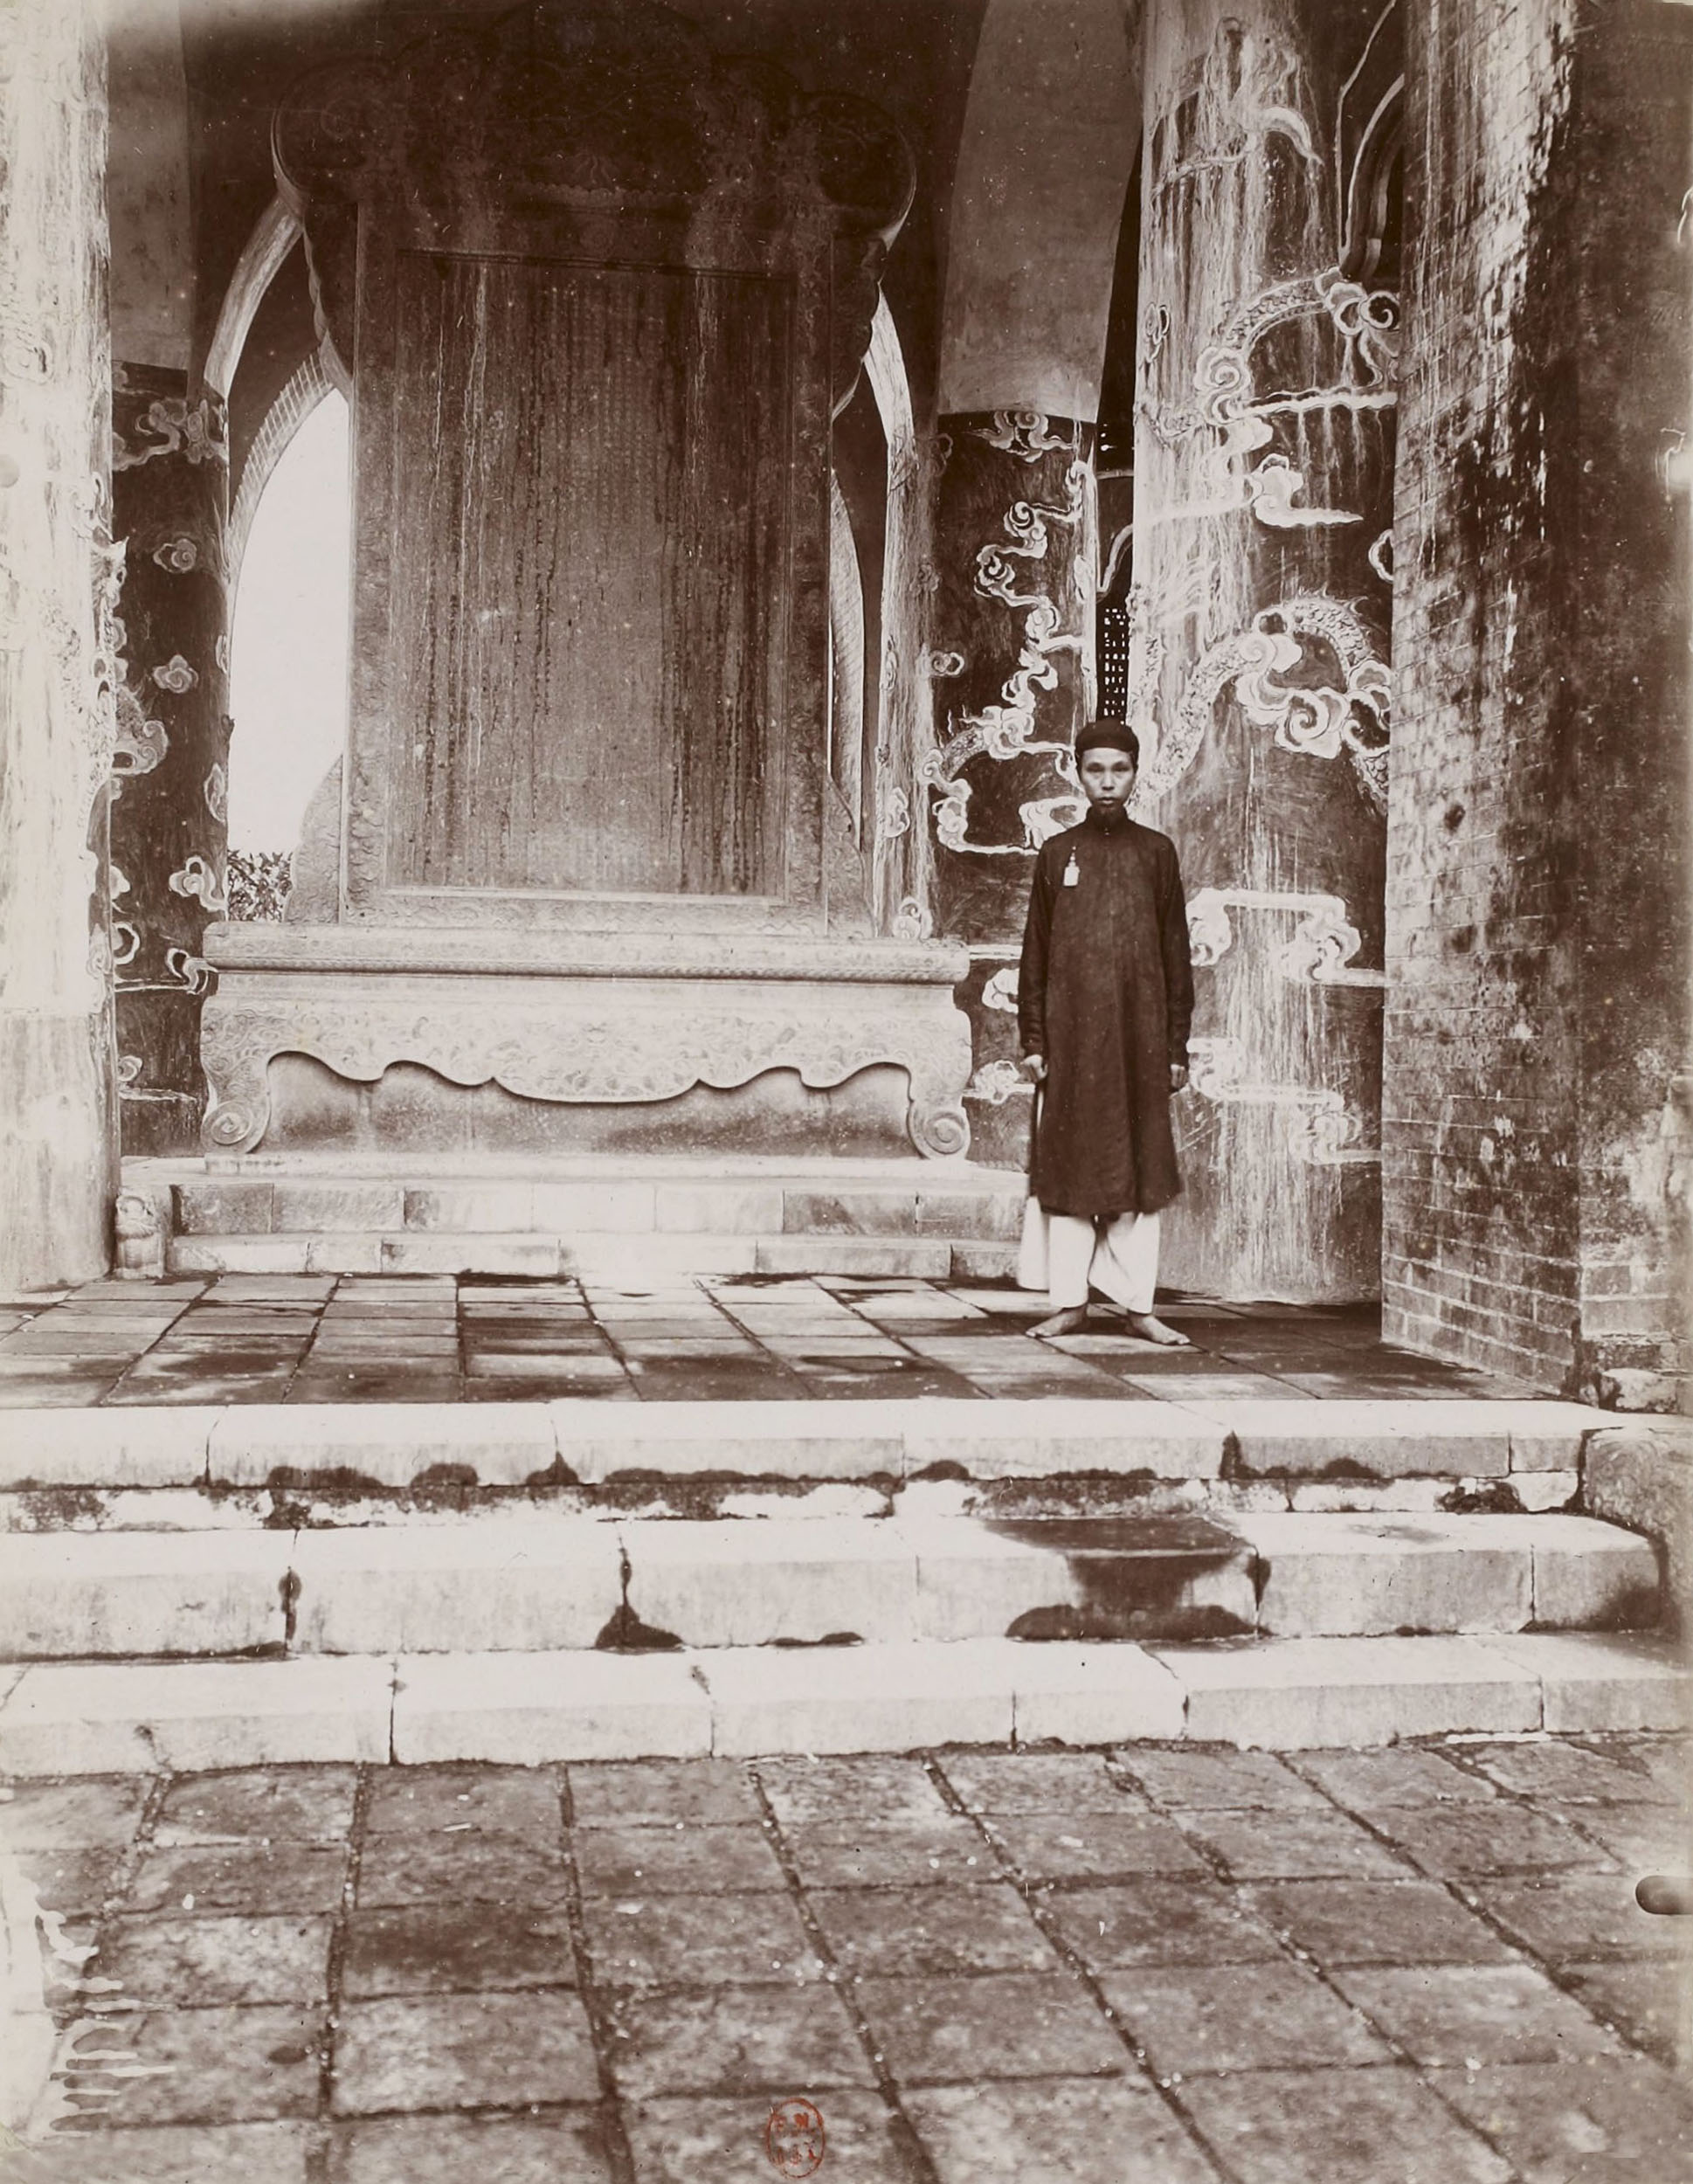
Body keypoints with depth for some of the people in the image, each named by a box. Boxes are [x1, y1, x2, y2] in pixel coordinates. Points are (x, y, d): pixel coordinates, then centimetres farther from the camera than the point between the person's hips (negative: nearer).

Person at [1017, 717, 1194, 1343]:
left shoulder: (1156, 852, 7)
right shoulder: (1057, 853, 7)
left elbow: (1176, 955, 6)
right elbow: (1035, 955, 7)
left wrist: (1176, 1046, 2)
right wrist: (1033, 1040, 1)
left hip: (1139, 1034, 0)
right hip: (1070, 1034, 0)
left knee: (1139, 1168, 1)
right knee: (1069, 1167, 2)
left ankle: (1138, 1304, 7)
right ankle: (1070, 1301, 8)